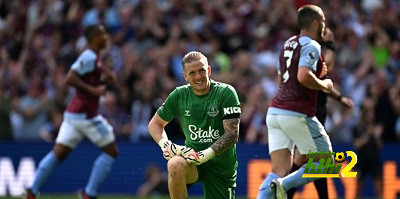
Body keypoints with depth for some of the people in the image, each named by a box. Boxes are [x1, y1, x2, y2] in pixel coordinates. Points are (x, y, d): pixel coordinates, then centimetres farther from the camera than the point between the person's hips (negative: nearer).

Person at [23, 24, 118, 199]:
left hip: (73, 113, 9)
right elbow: (70, 79, -22)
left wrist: (106, 79, 11)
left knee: (58, 153, 4)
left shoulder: (92, 57, 17)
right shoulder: (89, 57, -14)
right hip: (86, 115, -9)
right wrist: (93, 90, -21)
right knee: (111, 152, 1)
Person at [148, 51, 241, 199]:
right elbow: (155, 124, 13)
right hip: (192, 158, 1)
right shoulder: (179, 95, 1)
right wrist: (165, 144, -9)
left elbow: (232, 134, -13)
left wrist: (206, 154, -26)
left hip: (222, 166, -1)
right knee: (175, 164, -34)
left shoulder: (226, 93, -8)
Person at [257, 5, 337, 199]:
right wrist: (324, 85, -5)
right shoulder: (311, 46, -8)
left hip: (275, 111, 8)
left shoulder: (288, 44, 19)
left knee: (279, 171, 3)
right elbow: (303, 77, -23)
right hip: (297, 115, -8)